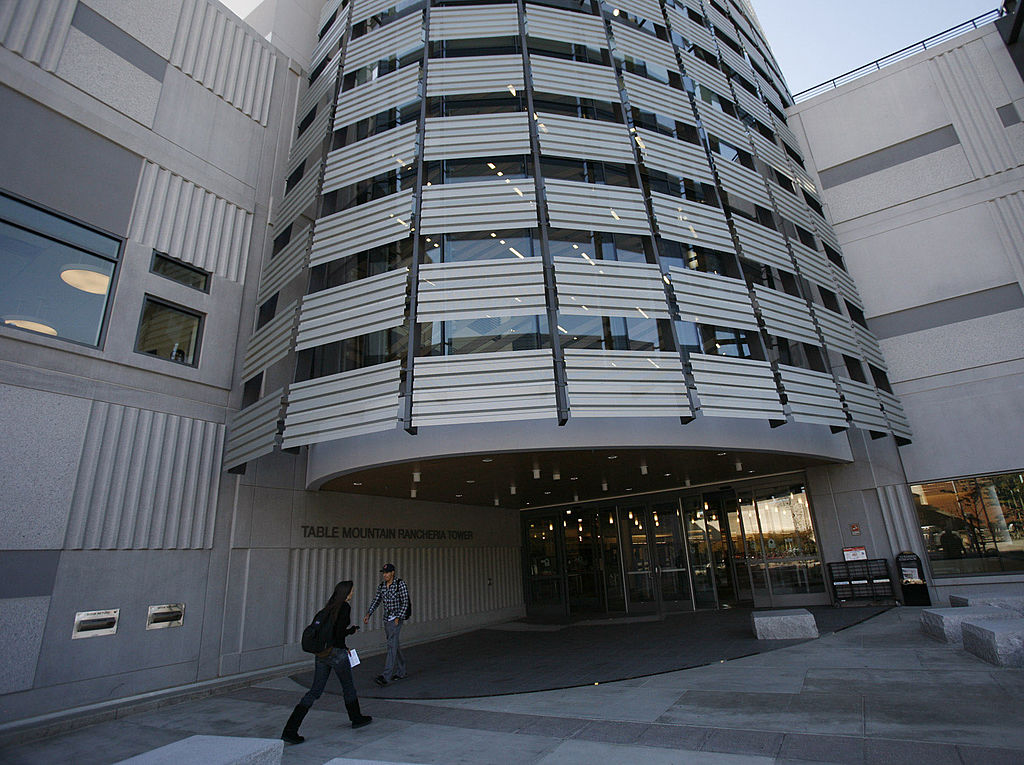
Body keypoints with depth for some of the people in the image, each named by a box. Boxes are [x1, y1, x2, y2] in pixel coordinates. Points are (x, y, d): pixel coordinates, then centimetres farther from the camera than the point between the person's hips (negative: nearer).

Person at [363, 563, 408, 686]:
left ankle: (386, 677, -18)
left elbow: (405, 602, -11)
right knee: (394, 645, 15)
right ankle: (401, 672, 28)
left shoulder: (400, 584, -10)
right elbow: (376, 601, 7)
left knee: (391, 645, -14)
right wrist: (368, 614, -7)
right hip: (387, 619, 7)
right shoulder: (381, 586, 7)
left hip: (396, 618, -7)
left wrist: (398, 618, -17)